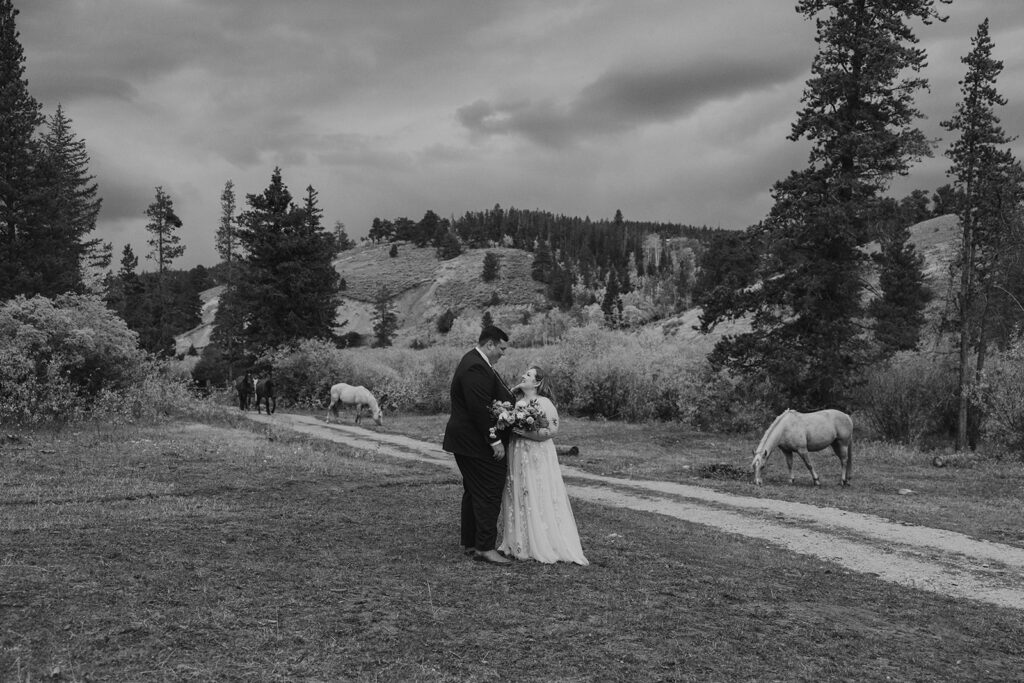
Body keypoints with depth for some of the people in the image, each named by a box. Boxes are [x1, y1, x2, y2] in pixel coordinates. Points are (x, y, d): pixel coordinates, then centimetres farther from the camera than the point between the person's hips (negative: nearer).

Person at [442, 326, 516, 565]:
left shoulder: (474, 363, 14)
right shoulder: (476, 368, -21)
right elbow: (480, 408, -25)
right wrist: (495, 441, -23)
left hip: (468, 443, 11)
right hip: (478, 444, -11)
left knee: (474, 492, 16)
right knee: (488, 494, -7)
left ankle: (469, 543, 24)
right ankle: (485, 547, -4)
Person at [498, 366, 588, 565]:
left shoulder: (544, 403, -7)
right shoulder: (516, 401, 11)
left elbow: (552, 429, -14)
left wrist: (527, 432, -19)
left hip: (537, 457, -6)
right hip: (517, 455, 6)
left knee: (538, 500, -3)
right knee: (517, 498, 8)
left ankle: (543, 546, 4)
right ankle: (519, 543, 15)